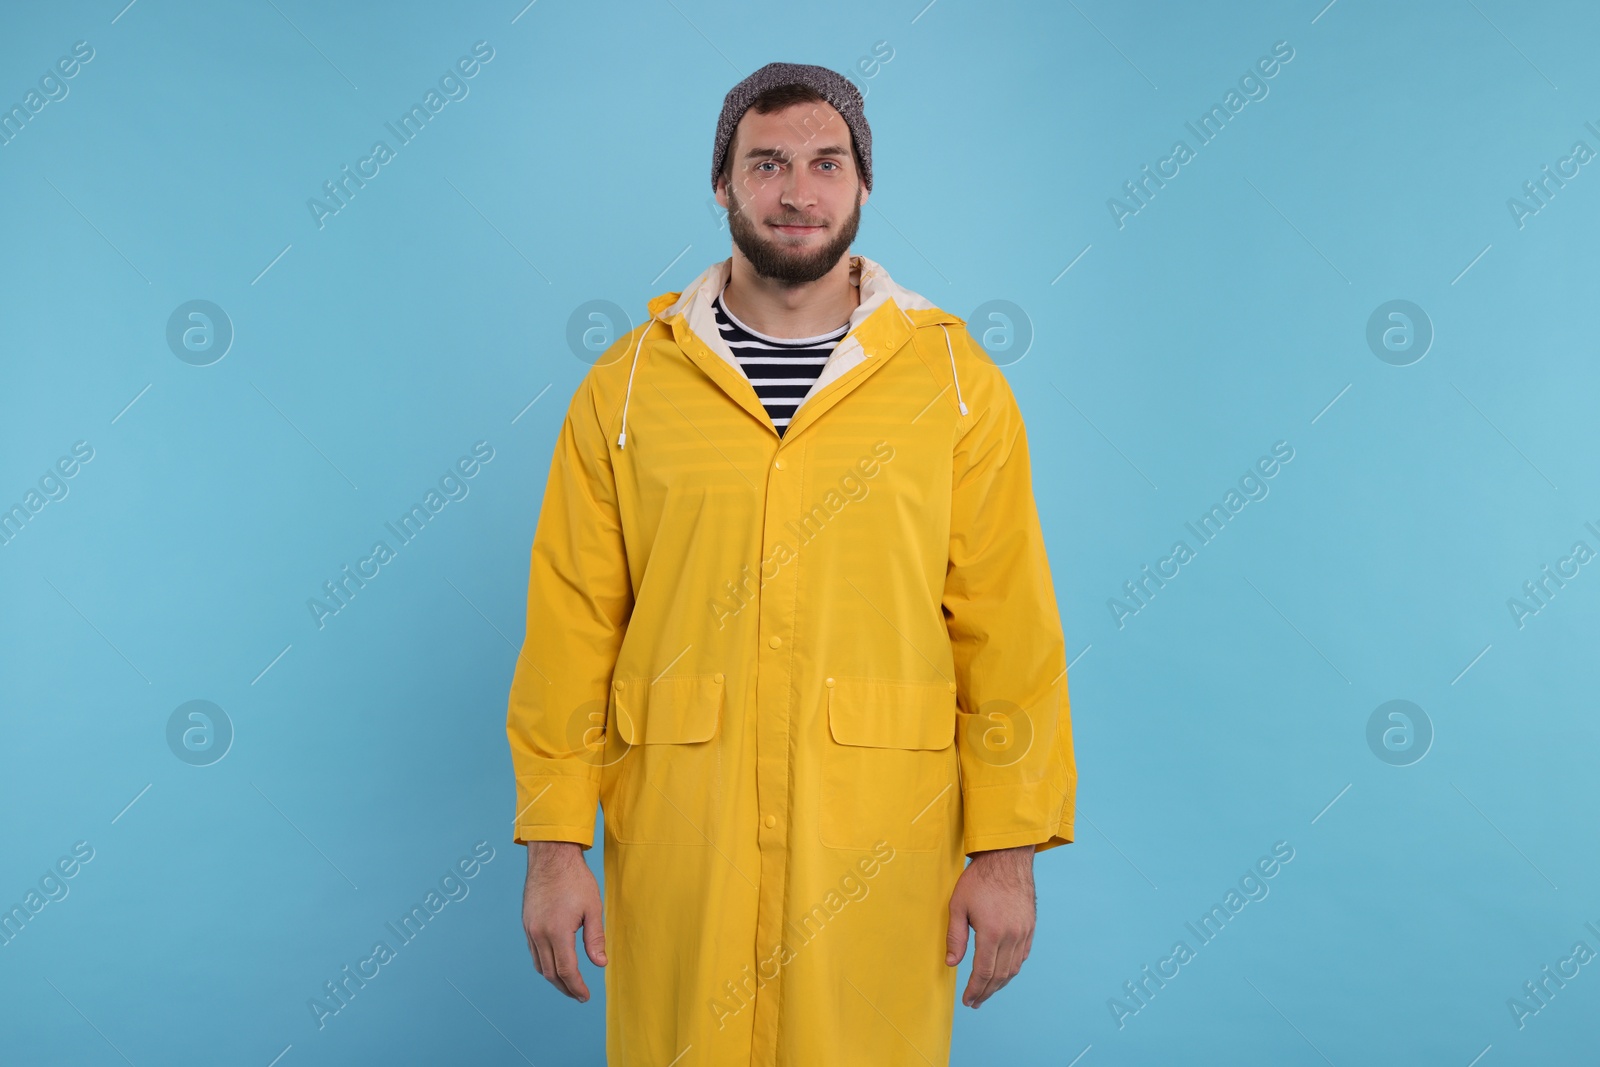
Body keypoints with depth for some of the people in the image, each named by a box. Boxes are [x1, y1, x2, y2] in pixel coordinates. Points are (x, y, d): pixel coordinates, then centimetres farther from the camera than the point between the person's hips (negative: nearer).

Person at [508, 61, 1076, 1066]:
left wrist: (1008, 847, -3)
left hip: (880, 842, 0)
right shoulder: (627, 383, 2)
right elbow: (570, 624, 1)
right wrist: (555, 843, -1)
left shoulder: (957, 379, 0)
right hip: (676, 839, 1)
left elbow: (1009, 628, -1)